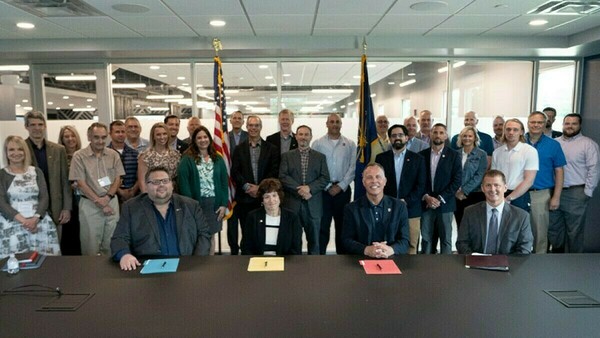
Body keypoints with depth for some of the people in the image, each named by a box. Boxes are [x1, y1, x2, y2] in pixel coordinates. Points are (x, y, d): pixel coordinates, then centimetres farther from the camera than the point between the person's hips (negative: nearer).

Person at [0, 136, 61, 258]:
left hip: (40, 222, 2)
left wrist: (35, 218, -13)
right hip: (12, 224, -1)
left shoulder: (36, 171, 9)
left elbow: (44, 197, 3)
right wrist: (23, 220, -16)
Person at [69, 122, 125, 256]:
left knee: (111, 244, 10)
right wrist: (99, 202, -11)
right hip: (89, 204, -3)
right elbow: (81, 184, -7)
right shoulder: (79, 156, -5)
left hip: (112, 202, 3)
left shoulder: (113, 155, 4)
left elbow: (117, 179, 4)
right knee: (91, 245, 5)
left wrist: (107, 197, -11)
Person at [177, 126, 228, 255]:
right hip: (195, 203, -3)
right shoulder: (187, 159, -3)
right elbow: (184, 184, -8)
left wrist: (224, 204, -1)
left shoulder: (218, 159, 9)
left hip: (215, 203, 4)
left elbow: (224, 182, 7)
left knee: (211, 236, 12)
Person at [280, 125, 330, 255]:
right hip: (292, 203, 0)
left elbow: (325, 178, 1)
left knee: (314, 240, 8)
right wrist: (299, 190, -15)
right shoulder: (287, 156, 8)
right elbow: (283, 177, -3)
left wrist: (309, 188, -15)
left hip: (313, 205, 1)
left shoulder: (320, 156, 10)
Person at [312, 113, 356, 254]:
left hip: (343, 189, 2)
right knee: (322, 225, 0)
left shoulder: (350, 144, 5)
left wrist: (340, 186, -8)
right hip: (323, 189, -1)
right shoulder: (318, 143, 1)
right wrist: (328, 186, -8)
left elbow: (353, 167, 0)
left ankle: (342, 256, 21)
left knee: (342, 224, 10)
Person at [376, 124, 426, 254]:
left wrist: (406, 201, -10)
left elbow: (421, 185, 1)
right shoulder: (381, 158, 8)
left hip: (411, 209, 0)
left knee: (411, 247, 3)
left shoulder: (418, 159, 6)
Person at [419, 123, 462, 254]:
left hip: (445, 204, -1)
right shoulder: (422, 155, 7)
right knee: (426, 238, 5)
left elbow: (457, 180, -4)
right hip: (425, 203, 1)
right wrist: (426, 197, -9)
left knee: (446, 239, 4)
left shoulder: (454, 155, 2)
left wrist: (440, 198, -11)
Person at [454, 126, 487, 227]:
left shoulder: (481, 154, 0)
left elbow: (479, 176, -7)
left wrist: (464, 191, -12)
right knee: (460, 225, 5)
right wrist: (456, 191, -7)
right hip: (457, 196, 2)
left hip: (475, 195, -2)